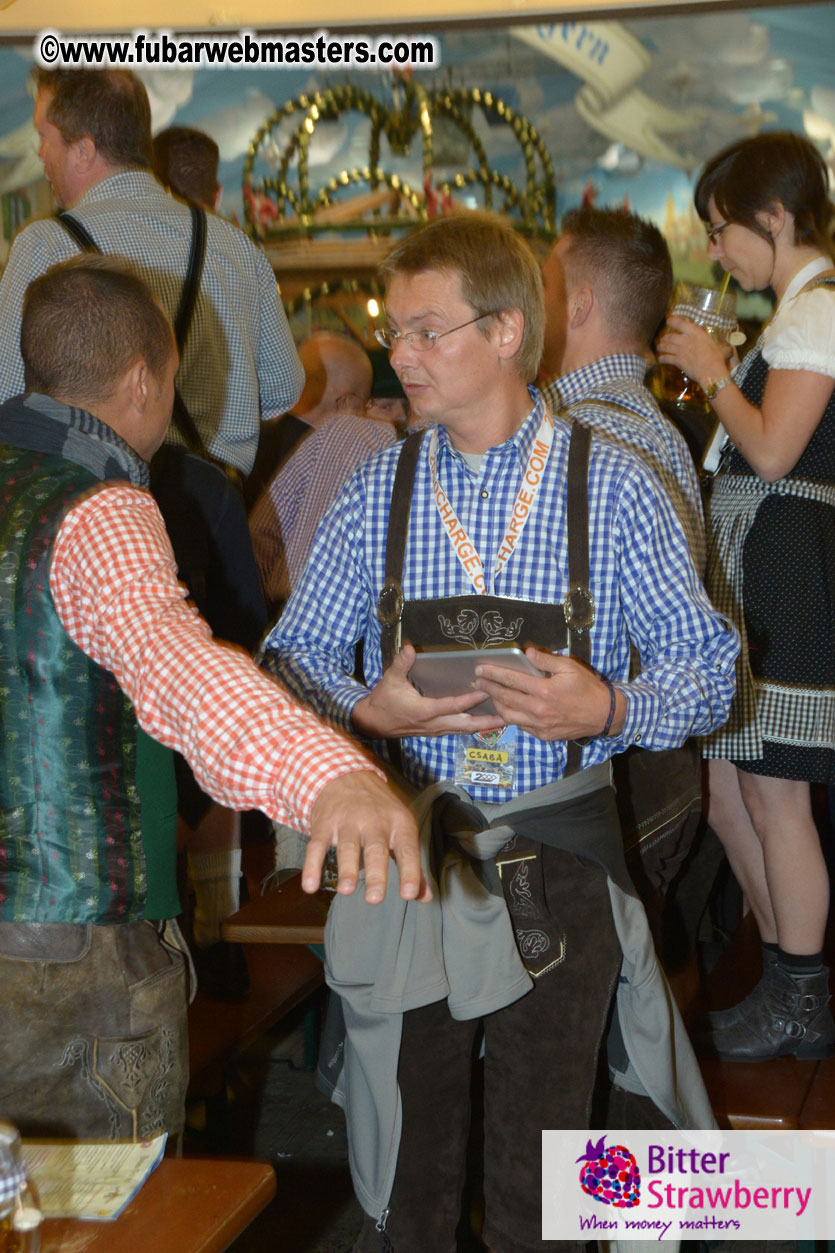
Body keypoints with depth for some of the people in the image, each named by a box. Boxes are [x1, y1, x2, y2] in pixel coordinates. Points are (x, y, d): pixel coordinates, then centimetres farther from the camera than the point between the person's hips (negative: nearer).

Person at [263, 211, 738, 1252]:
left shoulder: (613, 490, -3)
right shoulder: (377, 494, 4)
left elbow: (705, 662, -1)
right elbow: (292, 655, 7)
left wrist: (609, 708, -21)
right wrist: (367, 709, -13)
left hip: (560, 865, -2)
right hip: (407, 852, 2)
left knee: (540, 1160, 6)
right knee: (409, 1151, 10)